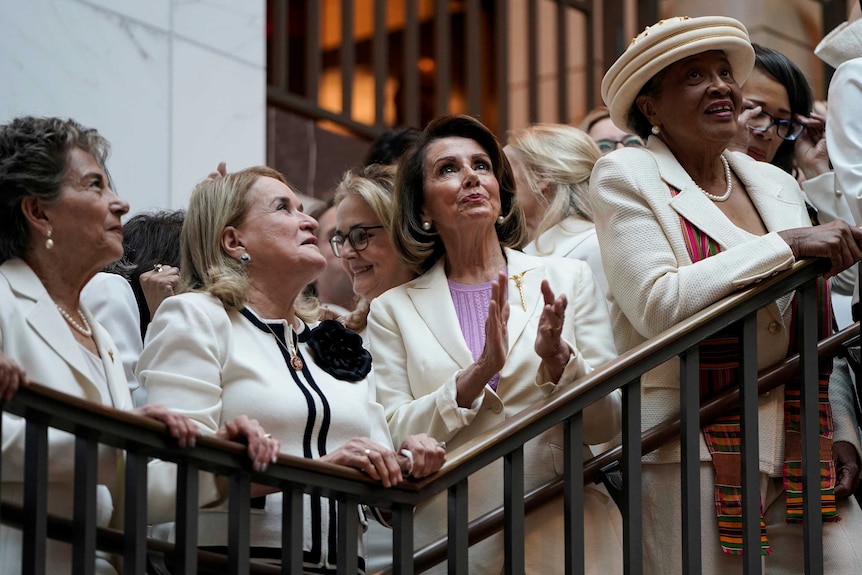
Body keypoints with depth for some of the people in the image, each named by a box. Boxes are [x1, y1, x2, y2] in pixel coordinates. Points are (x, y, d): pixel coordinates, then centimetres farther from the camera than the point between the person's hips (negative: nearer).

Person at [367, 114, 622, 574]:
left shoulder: (569, 279, 5)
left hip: (563, 532, 1)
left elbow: (606, 424, 3)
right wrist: (478, 373, -15)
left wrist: (557, 358, -15)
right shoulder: (394, 310, 5)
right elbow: (392, 439, -4)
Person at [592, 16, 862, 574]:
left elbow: (815, 330, 18)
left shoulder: (777, 184, 14)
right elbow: (657, 306, -17)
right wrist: (787, 245, -17)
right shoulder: (625, 176, -2)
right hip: (689, 456, -5)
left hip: (802, 454, 5)